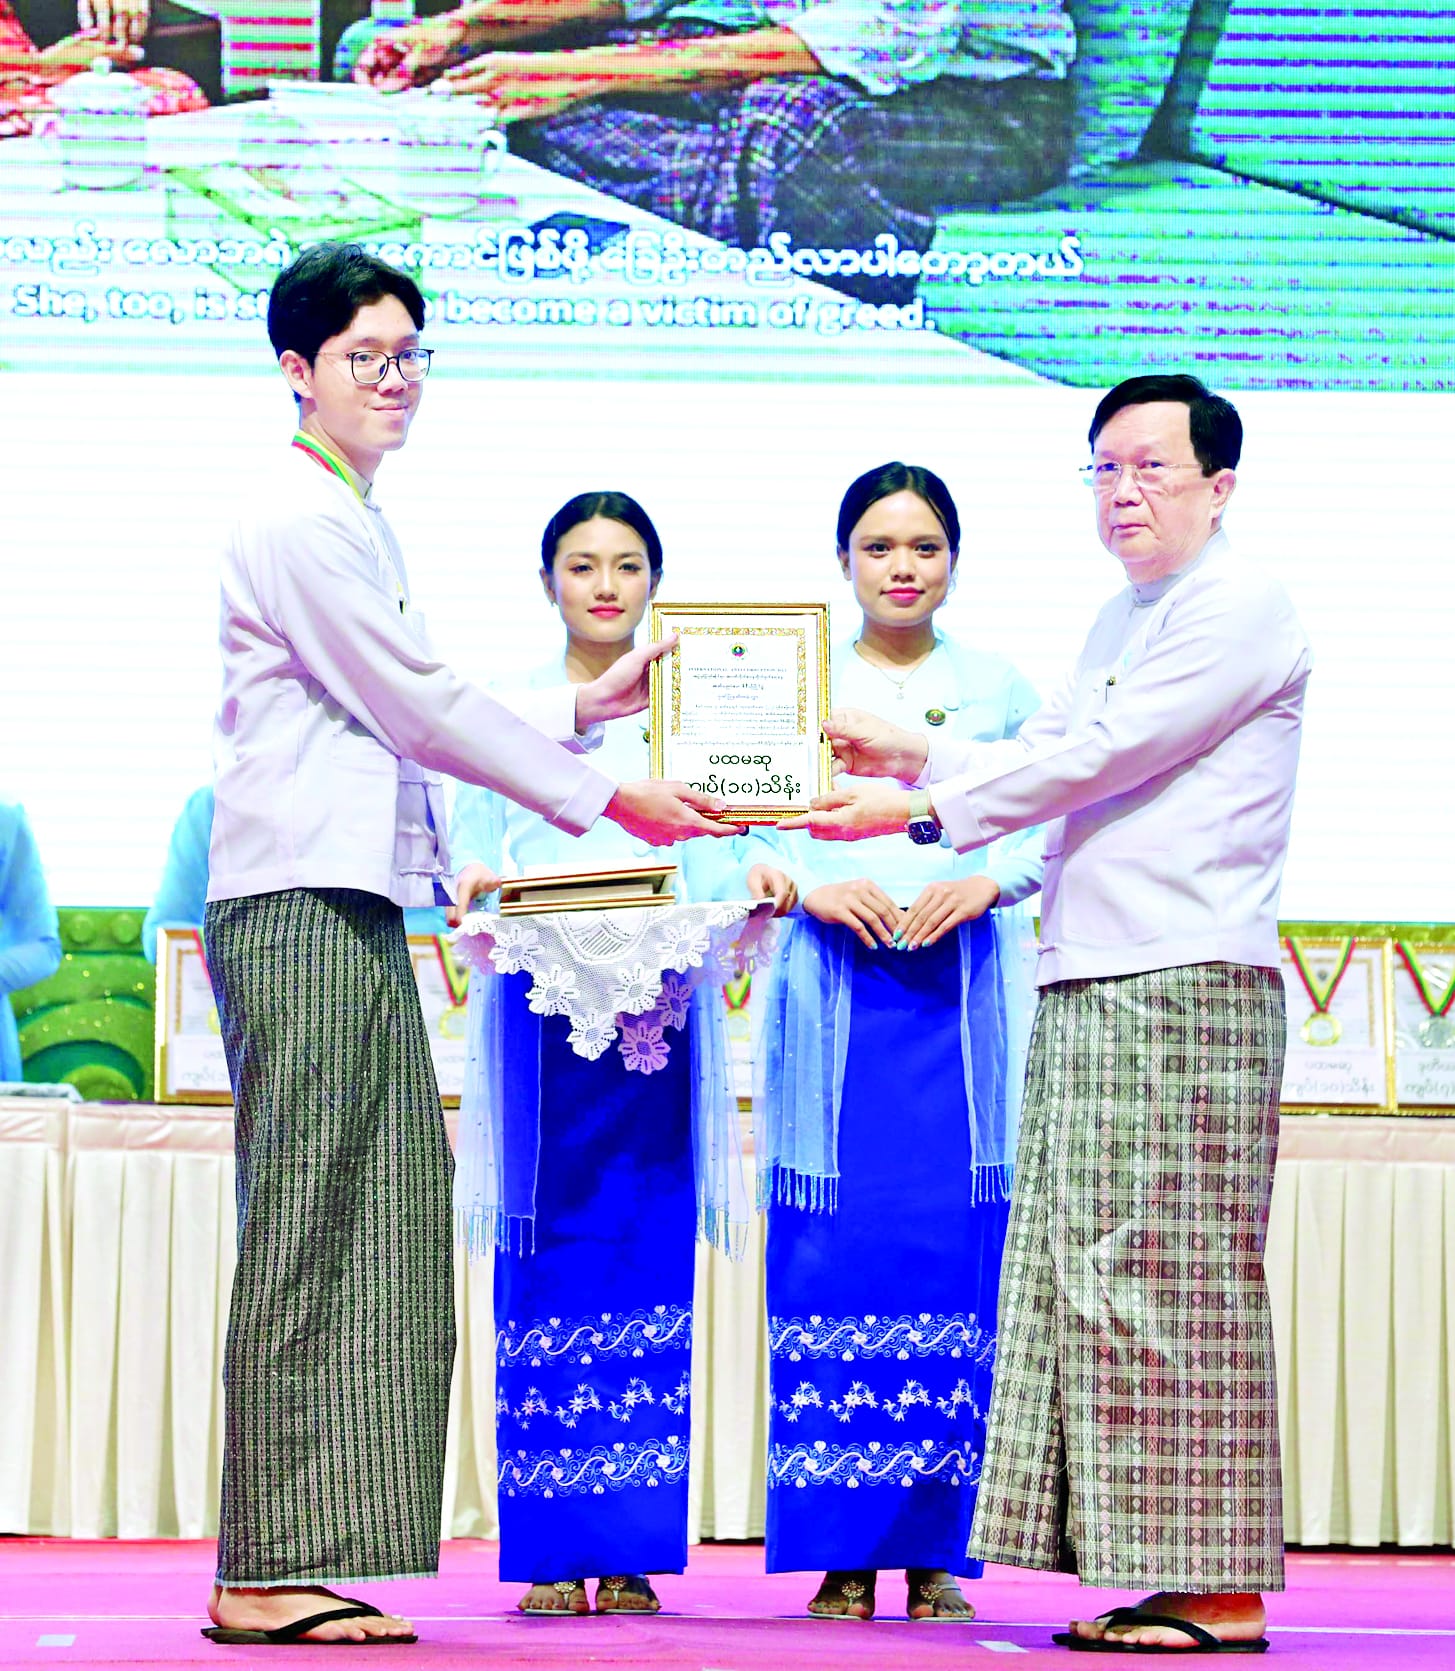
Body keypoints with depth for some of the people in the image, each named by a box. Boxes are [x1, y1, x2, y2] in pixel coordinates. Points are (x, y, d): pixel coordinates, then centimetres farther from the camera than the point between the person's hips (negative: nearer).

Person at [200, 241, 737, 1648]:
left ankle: (313, 1567, 7)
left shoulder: (355, 522, 23)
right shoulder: (293, 520, -9)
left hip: (356, 909, 10)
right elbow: (417, 709, -10)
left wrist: (587, 707, 22)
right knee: (306, 1230, -10)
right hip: (298, 910, -10)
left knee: (377, 1240, 6)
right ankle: (265, 1577, -8)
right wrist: (603, 800, -4)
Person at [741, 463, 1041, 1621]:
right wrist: (811, 885, -11)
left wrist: (988, 882, -12)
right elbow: (741, 828, 6)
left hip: (965, 999, 1)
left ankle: (934, 1549, 2)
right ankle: (842, 1555, -1)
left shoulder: (1000, 689, 12)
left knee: (955, 1254, -4)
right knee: (831, 1255, -6)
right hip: (834, 995, -1)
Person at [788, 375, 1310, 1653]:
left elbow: (1099, 759, -12)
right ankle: (1152, 1583, 6)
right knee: (1095, 1279, 4)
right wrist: (912, 754, 9)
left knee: (1173, 1280, -10)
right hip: (1090, 982, 9)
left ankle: (1223, 1593, -7)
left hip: (1188, 983, -9)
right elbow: (1048, 758, 23)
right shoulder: (1120, 623, 23)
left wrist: (920, 812, -9)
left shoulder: (1240, 608, -6)